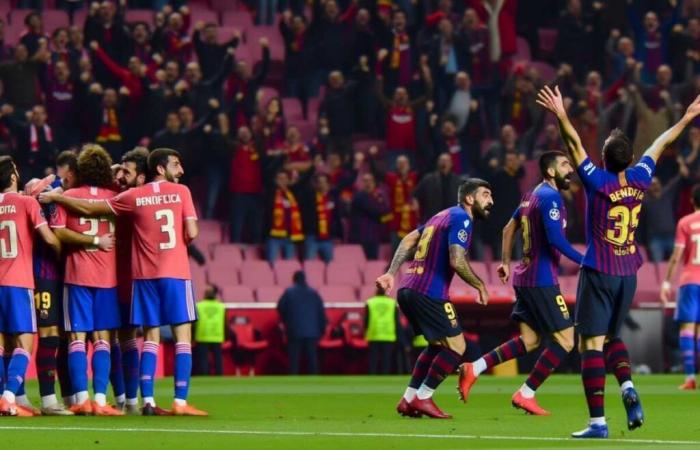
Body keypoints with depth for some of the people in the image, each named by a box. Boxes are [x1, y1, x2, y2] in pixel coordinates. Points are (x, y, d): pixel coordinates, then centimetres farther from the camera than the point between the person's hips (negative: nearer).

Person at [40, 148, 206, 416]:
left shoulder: (133, 197, 6)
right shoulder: (180, 192, -1)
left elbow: (89, 208, 9)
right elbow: (192, 233, -8)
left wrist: (54, 198, 23)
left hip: (144, 275, 3)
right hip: (175, 273, -3)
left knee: (150, 337, 8)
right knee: (183, 336, -1)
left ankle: (147, 401, 0)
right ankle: (180, 402, -9)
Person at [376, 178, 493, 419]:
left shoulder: (443, 215, 20)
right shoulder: (461, 219, -9)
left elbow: (409, 240, 21)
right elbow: (457, 261, -20)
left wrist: (391, 272, 16)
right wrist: (480, 286, -6)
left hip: (409, 290, 9)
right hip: (429, 293, -9)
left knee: (438, 345, 21)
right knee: (456, 347, -2)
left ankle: (409, 399, 18)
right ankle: (422, 398, 0)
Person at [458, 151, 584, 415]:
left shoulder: (532, 195, 16)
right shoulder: (550, 197, -13)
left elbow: (509, 230, 24)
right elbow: (555, 238, -23)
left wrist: (506, 263, 31)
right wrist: (584, 262, -18)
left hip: (525, 277, 10)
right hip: (542, 281, -10)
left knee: (529, 341, 12)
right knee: (565, 340, -5)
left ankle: (473, 369, 6)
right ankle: (525, 395, -3)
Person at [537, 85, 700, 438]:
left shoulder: (598, 182, -12)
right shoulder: (639, 180, 1)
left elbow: (575, 145, -17)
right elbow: (659, 145, 15)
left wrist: (561, 116, -21)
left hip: (598, 273, -5)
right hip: (628, 273, 5)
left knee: (592, 344, -5)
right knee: (610, 336, 22)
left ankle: (597, 421, -11)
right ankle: (627, 387, -5)